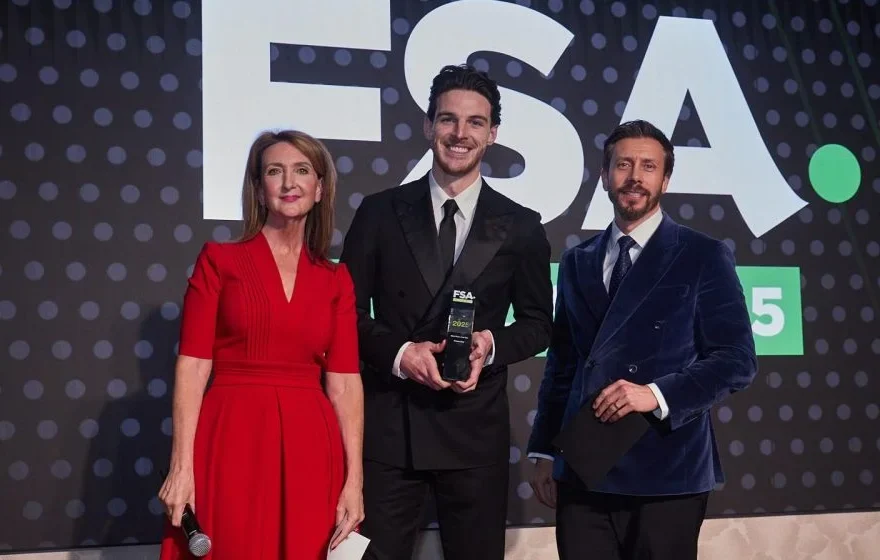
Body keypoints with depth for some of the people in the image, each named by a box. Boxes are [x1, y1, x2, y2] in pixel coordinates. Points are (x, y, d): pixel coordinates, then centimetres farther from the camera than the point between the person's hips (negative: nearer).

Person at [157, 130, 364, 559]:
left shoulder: (336, 279, 10)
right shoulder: (219, 261, 3)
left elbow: (344, 382, 4)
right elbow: (192, 366, -3)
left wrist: (355, 479, -3)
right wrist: (182, 467, -11)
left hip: (309, 452, 2)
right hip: (232, 445, -2)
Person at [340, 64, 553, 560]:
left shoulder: (520, 227, 4)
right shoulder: (381, 212, 3)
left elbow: (538, 322, 8)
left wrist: (493, 346, -13)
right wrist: (397, 352, -15)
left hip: (474, 426, 1)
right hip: (387, 423, 0)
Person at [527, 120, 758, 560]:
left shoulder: (704, 257, 0)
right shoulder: (576, 262, 13)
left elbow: (737, 361, -5)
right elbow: (561, 363, 14)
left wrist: (657, 395, -17)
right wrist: (544, 451, 10)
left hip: (666, 472, -3)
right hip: (582, 472, 4)